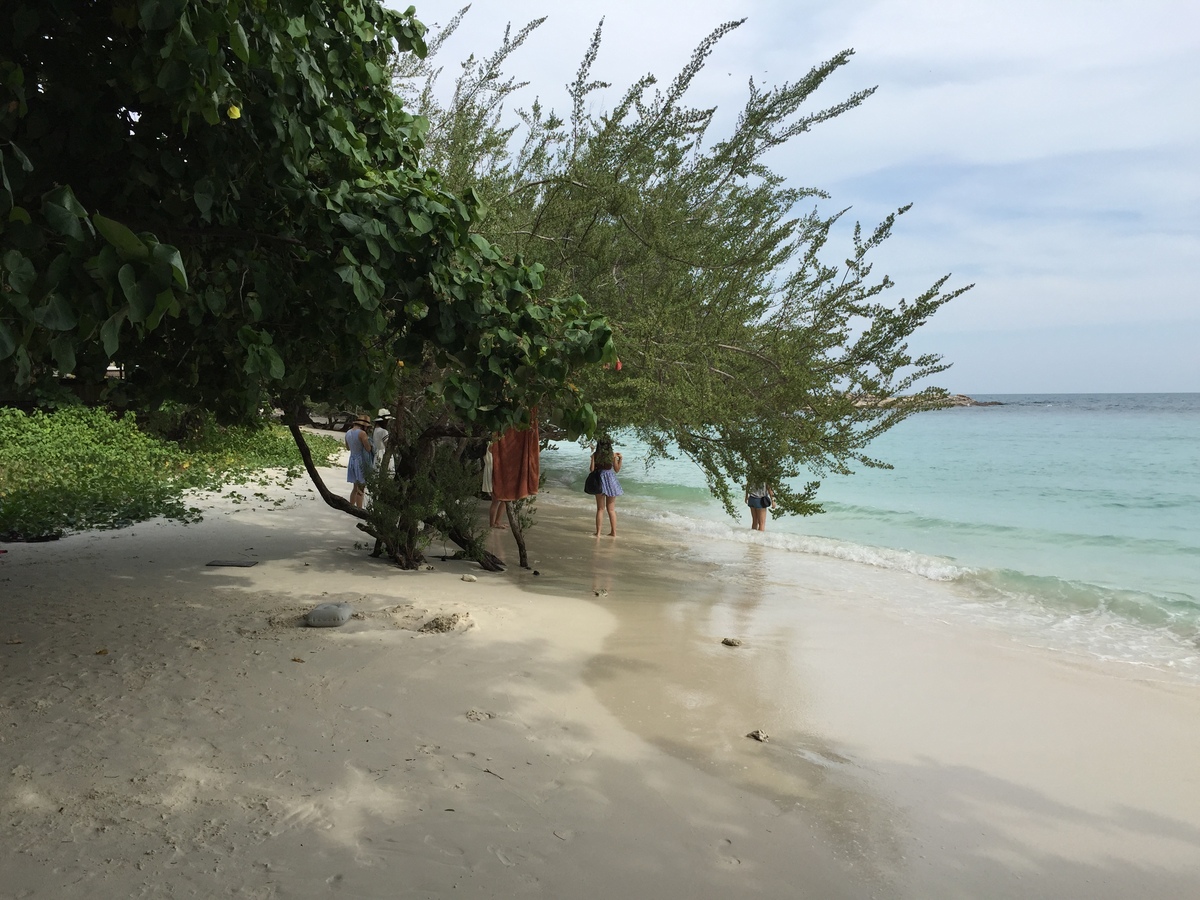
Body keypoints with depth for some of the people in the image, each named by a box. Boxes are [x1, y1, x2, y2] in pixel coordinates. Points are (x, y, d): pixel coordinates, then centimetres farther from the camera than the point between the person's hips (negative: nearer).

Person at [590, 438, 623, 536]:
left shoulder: (595, 455, -4)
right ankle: (613, 532, 12)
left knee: (600, 509, 8)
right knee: (611, 509, 10)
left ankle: (598, 532, 4)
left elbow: (591, 469, -4)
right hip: (611, 481, 0)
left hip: (599, 481, 0)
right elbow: (617, 469, 4)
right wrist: (620, 459, 15)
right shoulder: (613, 455, -3)